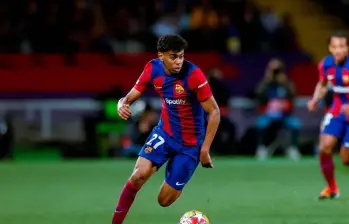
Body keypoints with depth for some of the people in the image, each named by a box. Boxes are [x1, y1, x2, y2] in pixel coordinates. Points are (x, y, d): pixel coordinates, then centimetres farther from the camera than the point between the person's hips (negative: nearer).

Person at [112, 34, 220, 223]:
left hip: (190, 143, -3)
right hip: (165, 132, 3)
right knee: (139, 174, -23)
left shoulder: (193, 75, -25)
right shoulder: (153, 69, -11)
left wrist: (205, 149, -17)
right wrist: (122, 105, -28)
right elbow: (131, 96, -3)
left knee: (165, 200, 0)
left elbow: (214, 112, -17)